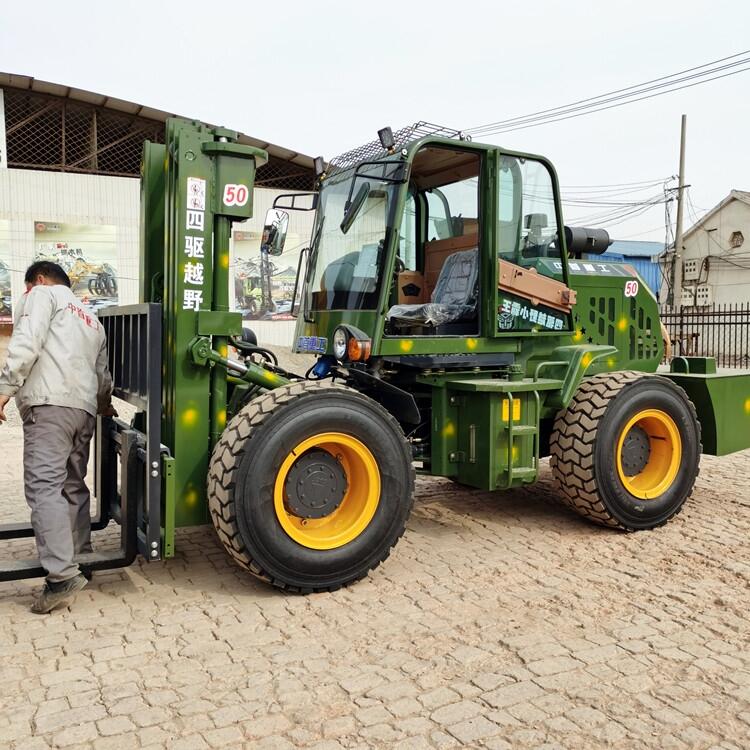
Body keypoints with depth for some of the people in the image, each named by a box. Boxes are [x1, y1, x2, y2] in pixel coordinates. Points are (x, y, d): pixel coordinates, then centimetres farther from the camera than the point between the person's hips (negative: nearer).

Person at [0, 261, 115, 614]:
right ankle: (81, 562, 18)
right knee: (73, 487, 15)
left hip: (49, 403, -8)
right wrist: (103, 404, 53)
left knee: (44, 487, -12)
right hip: (85, 409, 8)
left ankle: (62, 576, -19)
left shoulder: (43, 295, 10)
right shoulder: (92, 320, 32)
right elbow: (102, 376, 35)